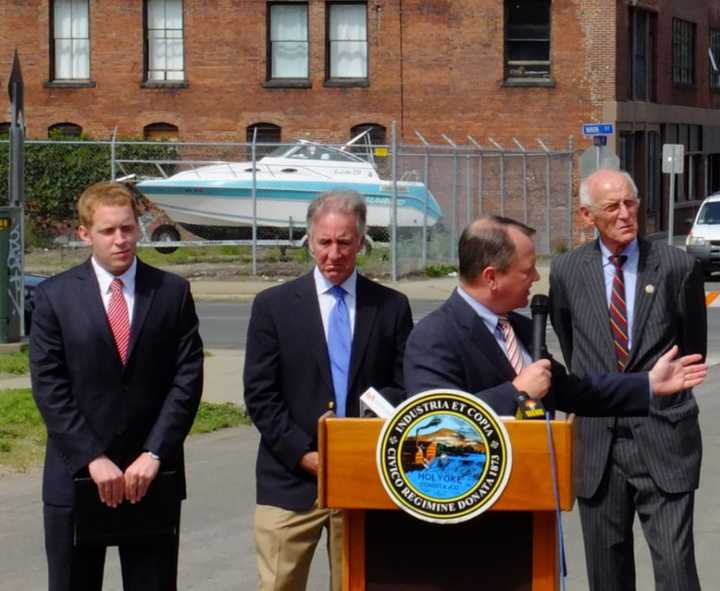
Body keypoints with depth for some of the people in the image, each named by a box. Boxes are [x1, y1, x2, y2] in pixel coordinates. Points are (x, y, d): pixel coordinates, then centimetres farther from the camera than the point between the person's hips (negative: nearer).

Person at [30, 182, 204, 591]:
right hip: (76, 477, -1)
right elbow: (49, 388, -4)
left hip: (152, 474, 1)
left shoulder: (173, 292, 4)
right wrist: (93, 458, -13)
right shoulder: (55, 296, 1)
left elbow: (187, 379, -1)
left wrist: (154, 454, -11)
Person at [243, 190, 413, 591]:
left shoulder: (391, 307, 7)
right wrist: (303, 454, -9)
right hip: (292, 481, -1)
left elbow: (405, 389, 8)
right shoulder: (274, 306, 4)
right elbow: (260, 395, 0)